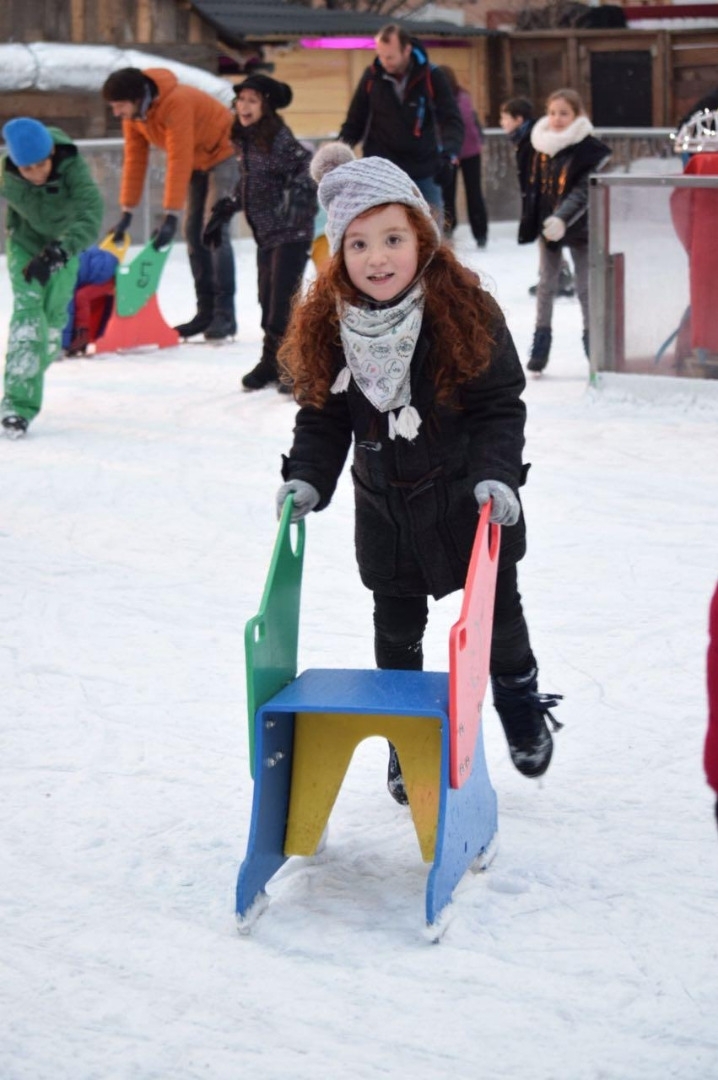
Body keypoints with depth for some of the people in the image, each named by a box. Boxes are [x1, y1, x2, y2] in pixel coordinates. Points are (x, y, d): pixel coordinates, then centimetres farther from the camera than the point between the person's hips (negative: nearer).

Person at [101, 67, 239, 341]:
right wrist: (127, 211, -7)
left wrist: (171, 216, -37)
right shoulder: (132, 114, -9)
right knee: (194, 232, 3)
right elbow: (134, 159, -4)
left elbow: (179, 161, -36)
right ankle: (205, 312, 6)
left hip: (223, 152, -8)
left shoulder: (177, 104, -34)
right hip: (198, 161, 8)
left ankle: (225, 315, -17)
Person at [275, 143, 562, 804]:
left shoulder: (465, 312, -18)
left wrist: (496, 474, -27)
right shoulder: (326, 325, -8)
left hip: (468, 499, -2)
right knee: (397, 626, 10)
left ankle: (520, 699, 40)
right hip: (385, 505, 2)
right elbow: (322, 415, 0)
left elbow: (501, 405, -15)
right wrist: (306, 479, -13)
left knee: (496, 607, 13)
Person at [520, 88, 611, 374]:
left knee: (585, 286, 3)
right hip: (546, 226, 5)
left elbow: (585, 192, -21)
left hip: (578, 228, -5)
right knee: (546, 284, 9)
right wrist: (530, 222, 11)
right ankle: (540, 343, 15)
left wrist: (562, 218, -32)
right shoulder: (542, 146, 3)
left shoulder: (589, 149, -14)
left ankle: (593, 339, 17)